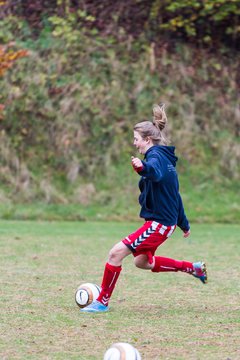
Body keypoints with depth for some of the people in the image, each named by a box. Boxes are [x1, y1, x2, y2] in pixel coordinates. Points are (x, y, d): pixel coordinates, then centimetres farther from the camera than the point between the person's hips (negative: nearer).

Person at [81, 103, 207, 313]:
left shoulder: (156, 155, -14)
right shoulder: (166, 158, 16)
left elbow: (156, 173, -41)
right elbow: (174, 194, 24)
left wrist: (143, 168, -64)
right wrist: (184, 224, 31)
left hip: (159, 223, -10)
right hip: (165, 219, 10)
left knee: (117, 252, -13)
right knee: (142, 262, 23)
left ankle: (102, 302, -6)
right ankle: (193, 268, 28)